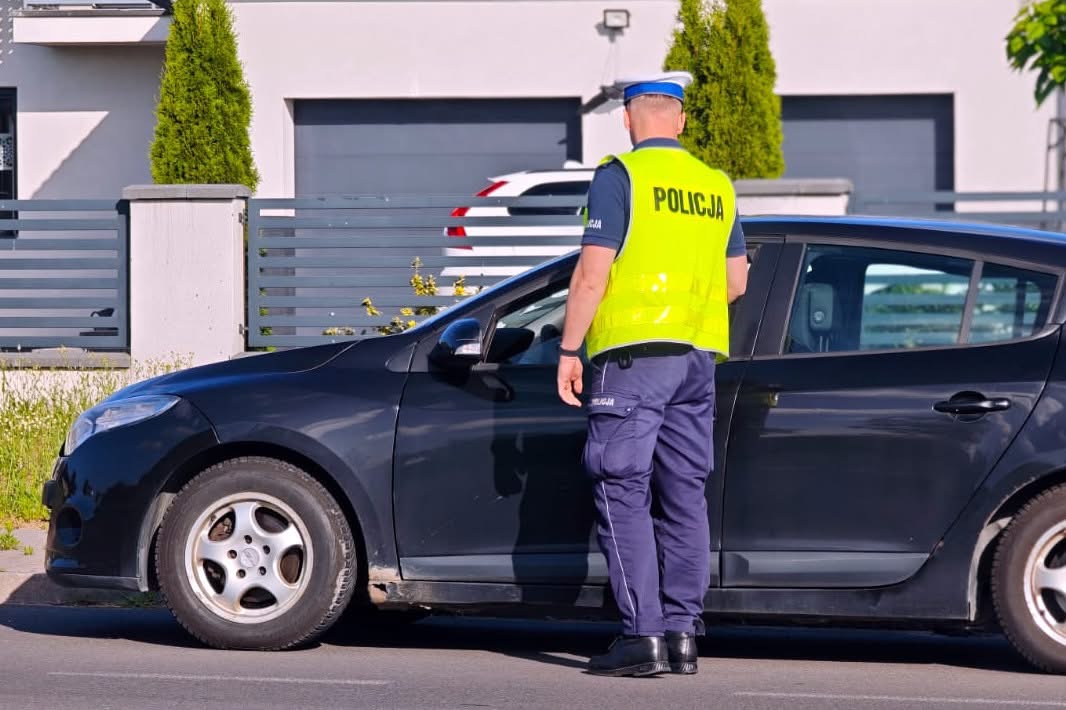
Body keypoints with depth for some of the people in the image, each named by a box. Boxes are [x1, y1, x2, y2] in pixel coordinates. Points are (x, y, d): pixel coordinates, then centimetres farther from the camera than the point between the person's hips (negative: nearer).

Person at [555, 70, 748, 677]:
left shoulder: (621, 176, -5)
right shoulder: (717, 186, 13)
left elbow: (593, 271, -11)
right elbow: (736, 280, 17)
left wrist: (569, 349, -6)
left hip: (633, 353, -6)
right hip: (699, 356, 6)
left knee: (624, 493, -4)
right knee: (684, 495, 9)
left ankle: (643, 636, -10)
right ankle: (683, 632, 8)